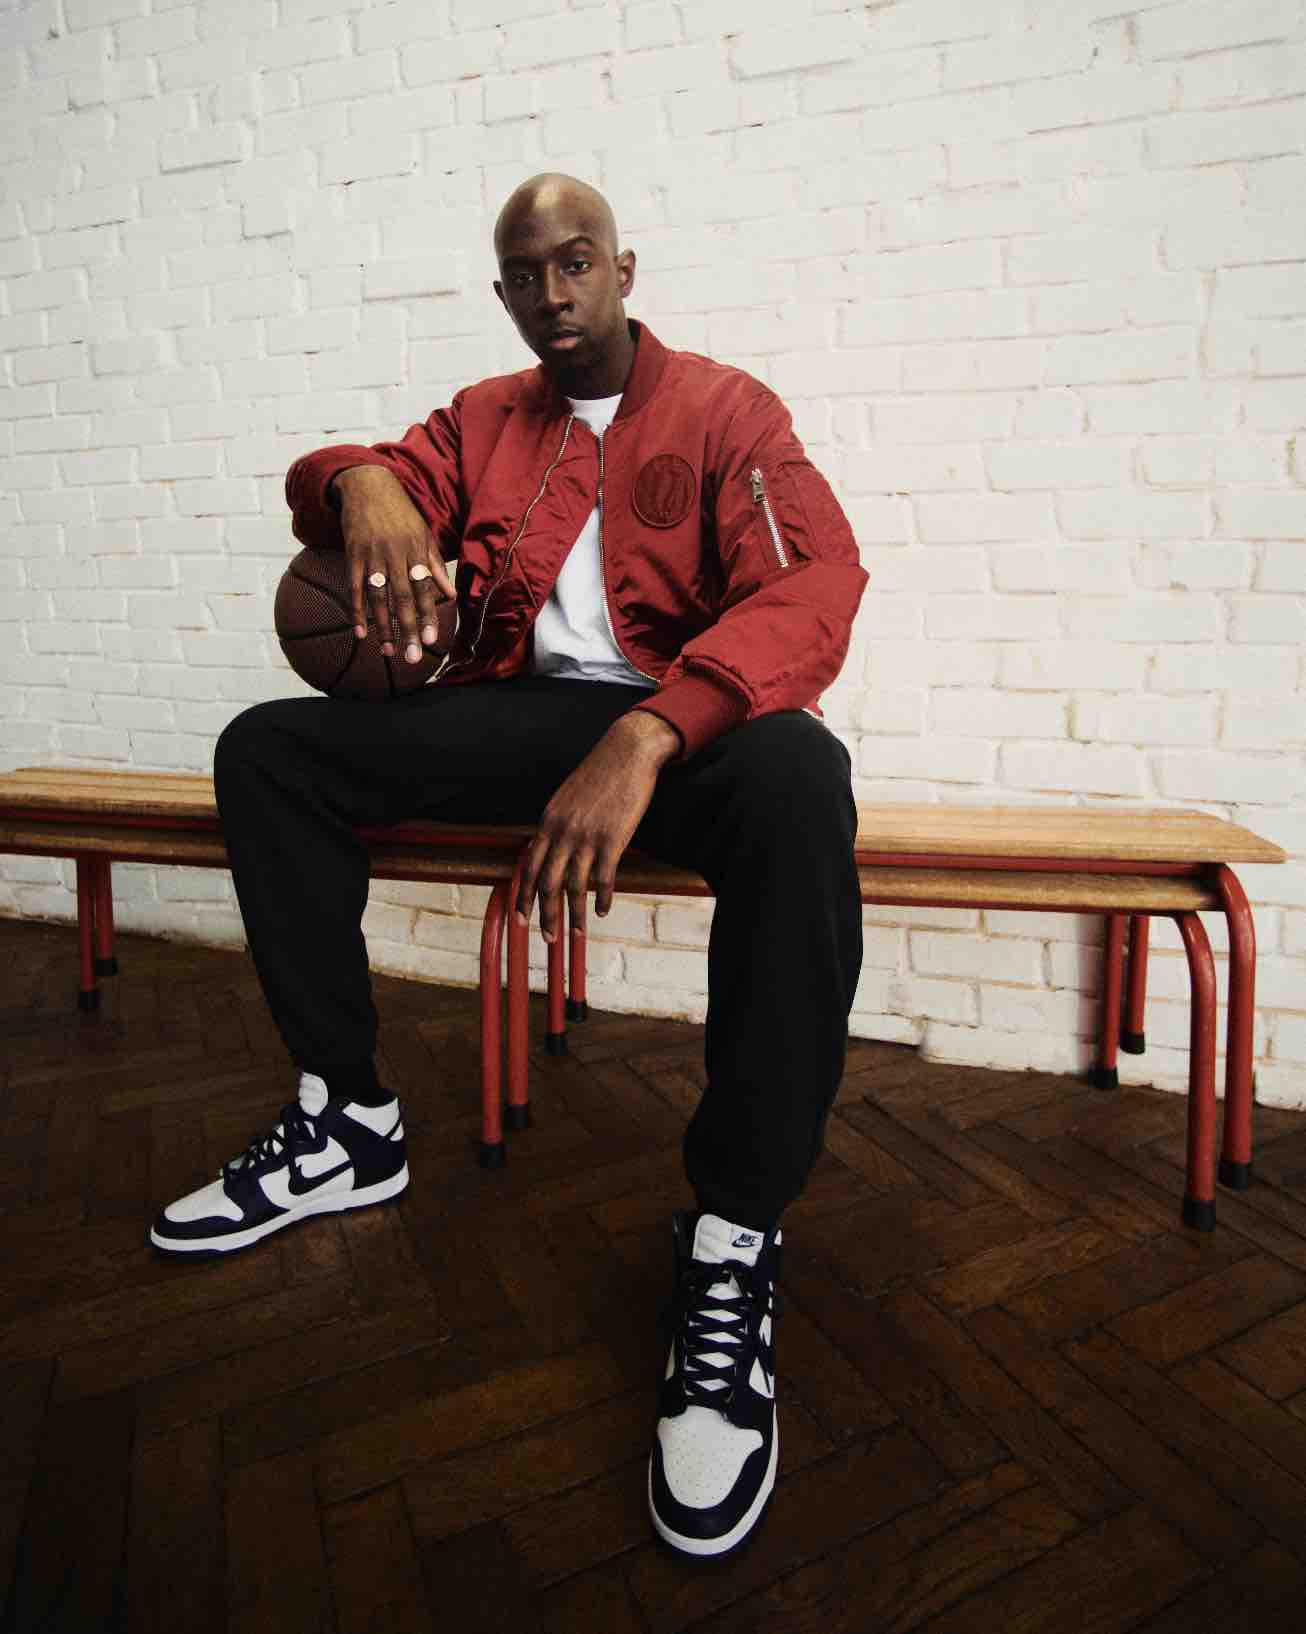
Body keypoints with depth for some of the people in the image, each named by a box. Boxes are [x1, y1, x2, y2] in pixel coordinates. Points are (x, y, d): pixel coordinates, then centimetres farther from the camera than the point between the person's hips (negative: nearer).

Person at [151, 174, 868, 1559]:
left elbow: (815, 583, -13)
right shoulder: (483, 419, 21)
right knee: (265, 747, -8)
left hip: (681, 722, -4)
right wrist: (365, 488, -18)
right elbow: (325, 480, 12)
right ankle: (348, 1122, -3)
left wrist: (644, 739, -31)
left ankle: (733, 1248, -27)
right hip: (515, 713, 5)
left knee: (795, 775, -38)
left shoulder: (724, 408, 5)